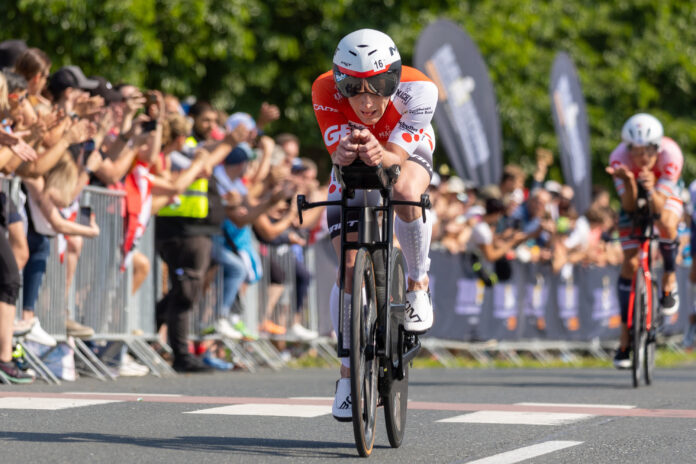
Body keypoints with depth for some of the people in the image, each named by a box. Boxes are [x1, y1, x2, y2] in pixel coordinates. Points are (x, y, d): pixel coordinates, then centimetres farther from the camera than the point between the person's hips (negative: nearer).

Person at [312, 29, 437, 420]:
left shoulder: (418, 90, -37)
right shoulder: (326, 91, -34)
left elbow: (397, 157, -38)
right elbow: (338, 156, -34)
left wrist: (380, 156, -62)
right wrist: (345, 152, -59)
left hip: (406, 151, -1)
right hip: (354, 167, 1)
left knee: (406, 193, -38)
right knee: (350, 267, -8)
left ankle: (419, 286, -11)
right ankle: (348, 375, 6)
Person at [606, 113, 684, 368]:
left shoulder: (670, 155, -36)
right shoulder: (619, 158, -33)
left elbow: (659, 208, -40)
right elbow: (629, 206, -35)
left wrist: (651, 189, -61)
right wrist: (629, 183, -54)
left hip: (663, 197, -1)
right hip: (634, 199, 1)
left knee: (666, 226, -36)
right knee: (630, 263, -9)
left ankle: (670, 278, -6)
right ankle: (625, 340, 0)